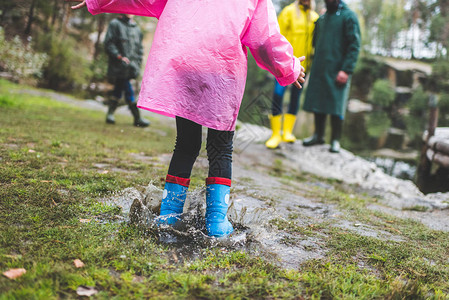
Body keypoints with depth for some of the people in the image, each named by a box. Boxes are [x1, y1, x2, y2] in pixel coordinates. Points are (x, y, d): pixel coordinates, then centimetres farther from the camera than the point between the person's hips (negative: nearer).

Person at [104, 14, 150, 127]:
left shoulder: (136, 28, 18)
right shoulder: (115, 24, 0)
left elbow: (139, 47, 23)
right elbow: (108, 43, -6)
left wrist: (138, 62, 11)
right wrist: (119, 56, -16)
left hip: (131, 66, 6)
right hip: (119, 66, -6)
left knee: (118, 89, 10)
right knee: (129, 91, -8)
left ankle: (110, 114, 18)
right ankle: (138, 119, -7)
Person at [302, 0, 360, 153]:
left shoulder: (348, 16, -2)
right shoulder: (321, 18, 17)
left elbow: (354, 45, -9)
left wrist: (346, 70, -17)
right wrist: (313, 65, 12)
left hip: (337, 72, -6)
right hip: (319, 71, 6)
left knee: (336, 106, -4)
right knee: (317, 103, 7)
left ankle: (335, 140, 6)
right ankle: (318, 135, 20)